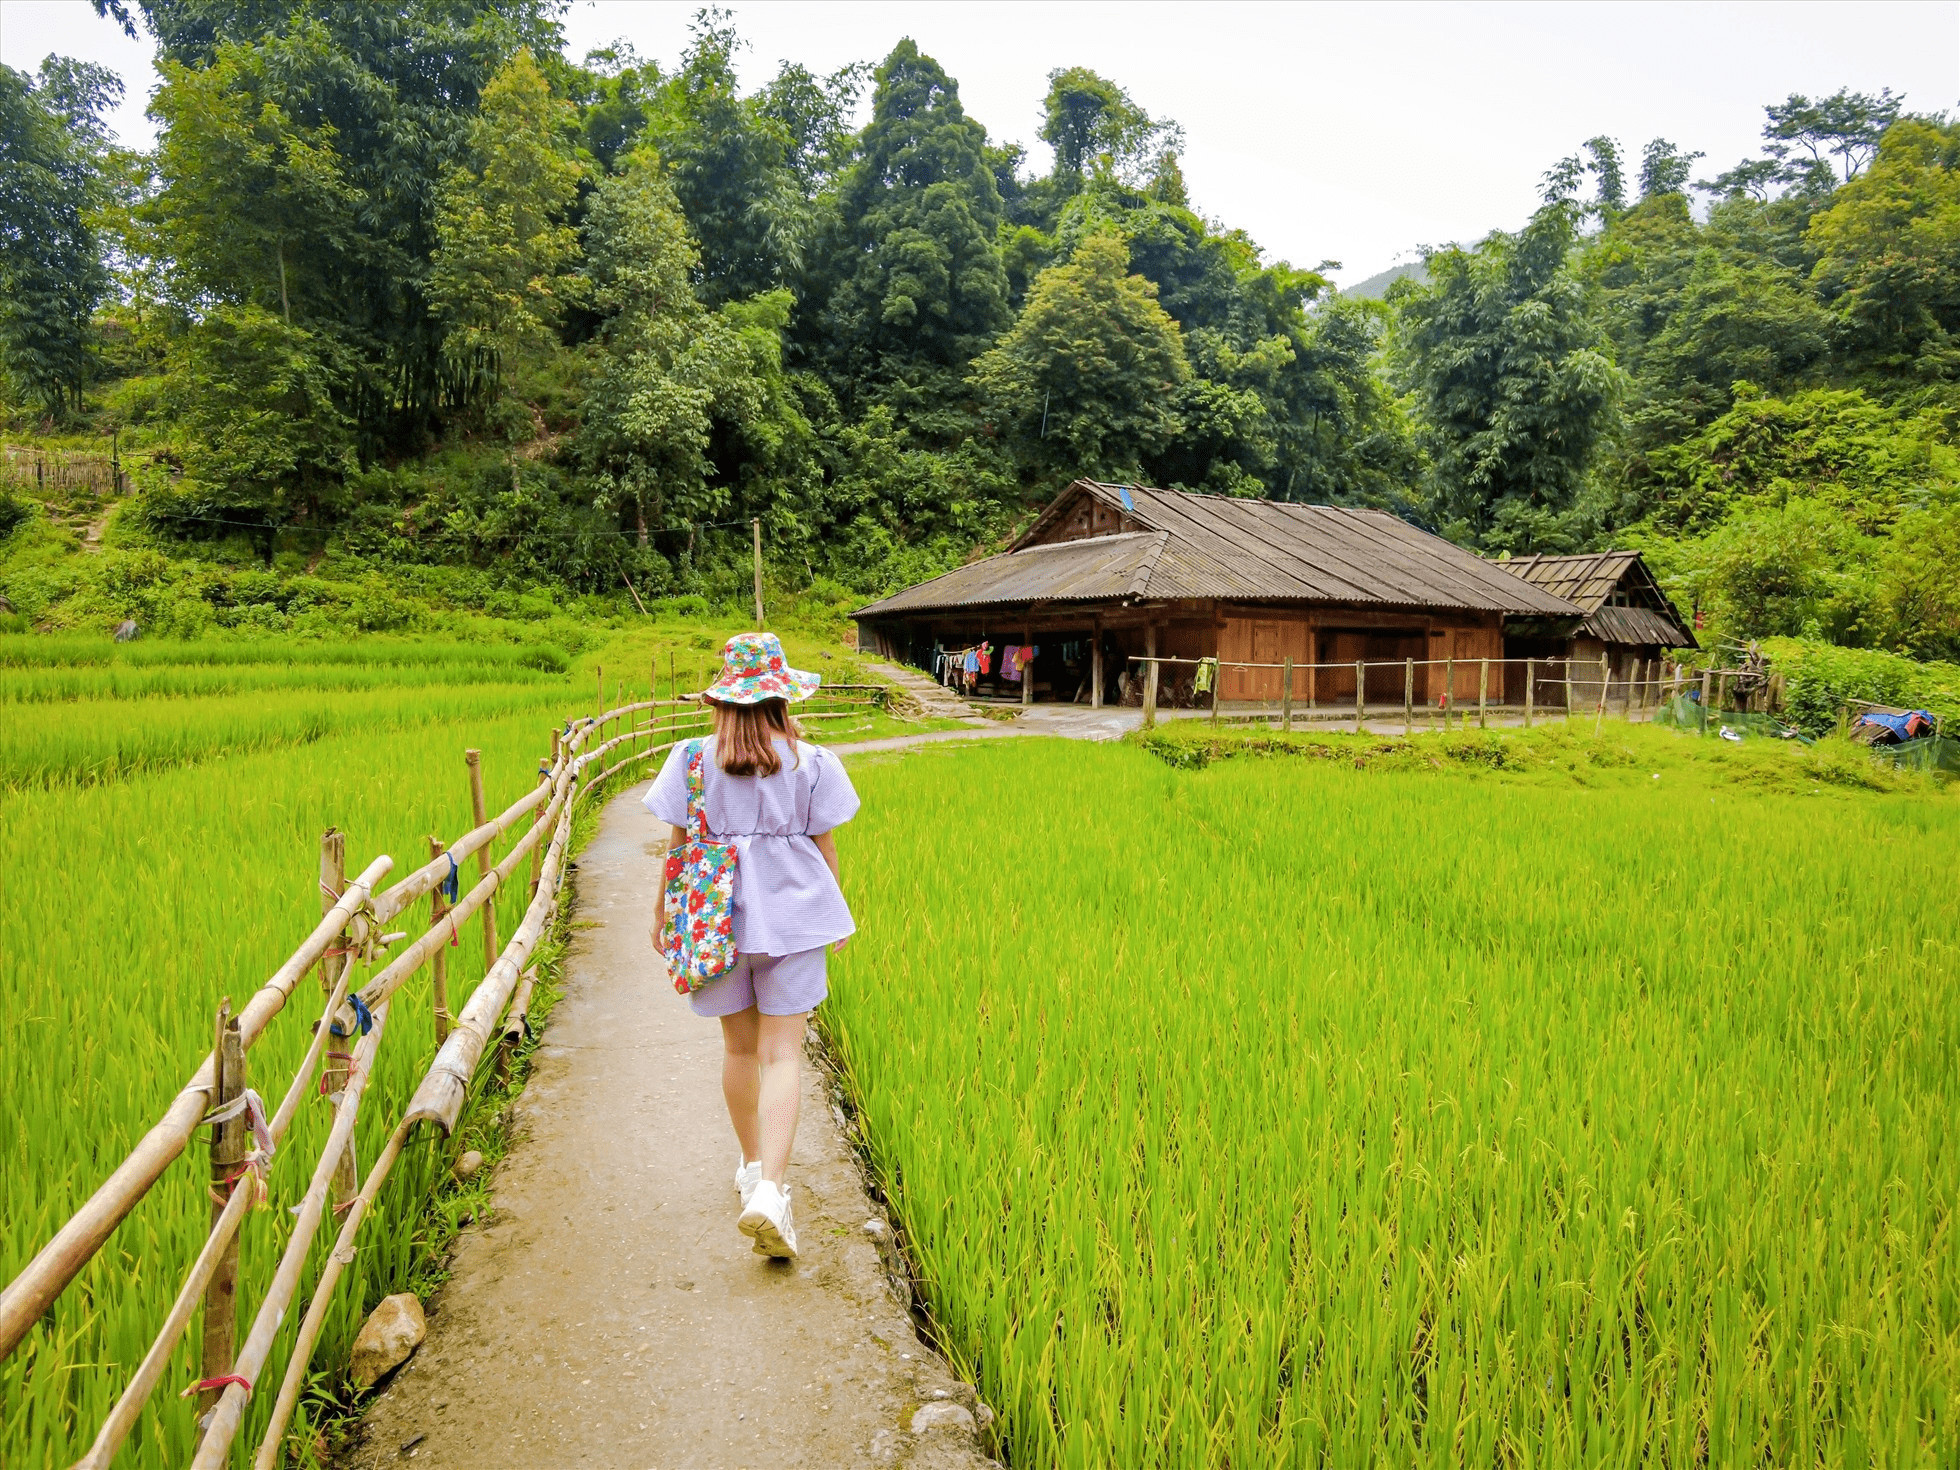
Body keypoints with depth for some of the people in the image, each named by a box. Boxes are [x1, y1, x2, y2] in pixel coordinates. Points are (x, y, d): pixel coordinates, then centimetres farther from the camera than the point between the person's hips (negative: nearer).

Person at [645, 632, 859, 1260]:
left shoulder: (692, 760, -4)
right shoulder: (811, 763, -5)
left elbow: (678, 846, -1)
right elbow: (825, 847, 1)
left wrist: (661, 910, 12)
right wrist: (835, 911, 15)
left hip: (717, 913, 2)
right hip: (790, 913, -1)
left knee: (738, 1046, 18)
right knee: (781, 1052, 1)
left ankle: (752, 1166, 34)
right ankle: (769, 1190, -10)